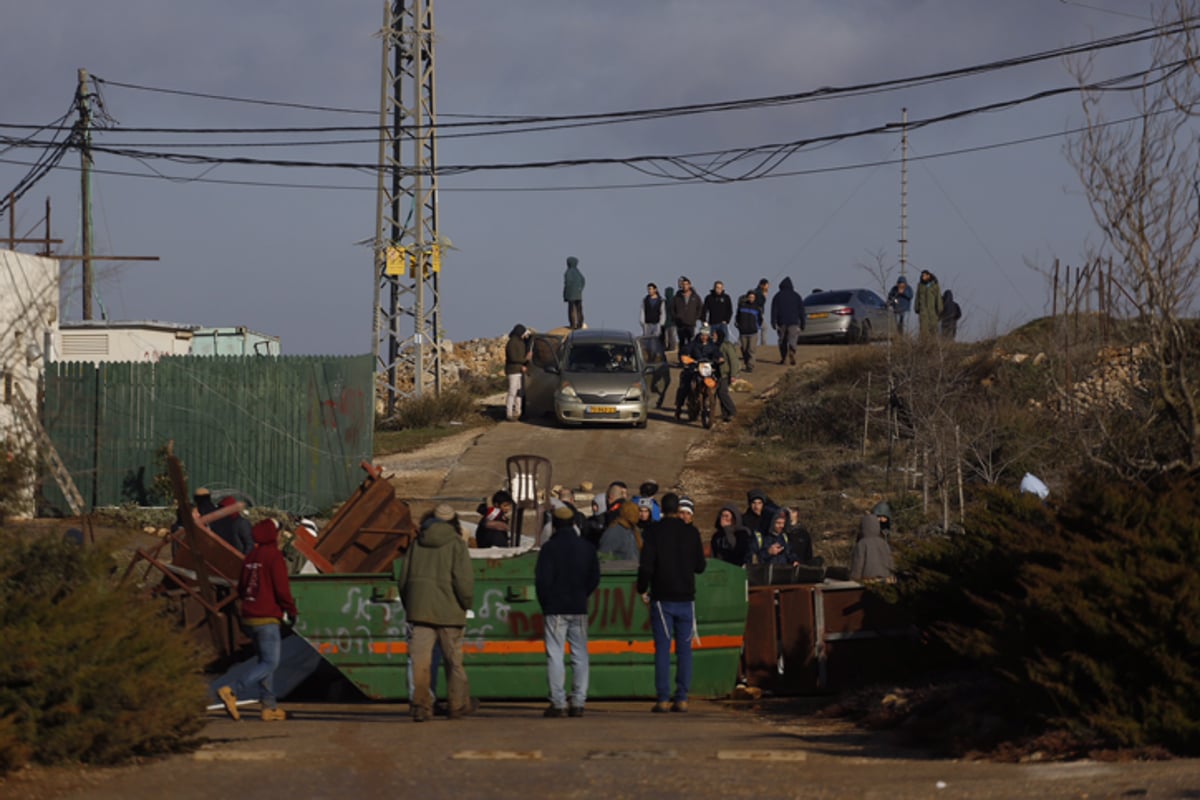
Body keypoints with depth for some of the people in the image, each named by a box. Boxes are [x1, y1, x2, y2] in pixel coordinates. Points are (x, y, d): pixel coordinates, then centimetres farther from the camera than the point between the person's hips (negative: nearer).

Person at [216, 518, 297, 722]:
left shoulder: (251, 556, 11)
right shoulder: (274, 556, -12)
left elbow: (241, 589, 16)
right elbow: (282, 589, -15)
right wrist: (291, 611, -1)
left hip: (249, 618, 8)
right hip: (267, 619, -8)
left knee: (264, 661, 14)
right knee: (270, 663, -6)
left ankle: (269, 707, 14)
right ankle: (232, 692, -19)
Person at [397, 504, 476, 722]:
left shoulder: (418, 543, 10)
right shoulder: (455, 543, -5)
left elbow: (403, 578, 12)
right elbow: (463, 578, -13)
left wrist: (409, 605, 20)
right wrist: (467, 603, 1)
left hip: (420, 608, 3)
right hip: (449, 610, -3)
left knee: (420, 658, -2)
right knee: (453, 659, 9)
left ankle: (420, 704, -12)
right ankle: (458, 703, 19)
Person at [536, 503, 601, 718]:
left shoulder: (549, 547, -6)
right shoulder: (587, 548, 7)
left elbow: (542, 579, -7)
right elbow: (595, 577, 10)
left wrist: (545, 604, 5)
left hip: (555, 610, -4)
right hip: (579, 609, 4)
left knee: (555, 656, -2)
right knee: (580, 655, 8)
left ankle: (558, 703, -8)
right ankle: (578, 703, 5)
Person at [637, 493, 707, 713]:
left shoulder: (654, 531, -5)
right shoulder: (691, 532, 1)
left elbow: (646, 564, -8)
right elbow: (700, 566, 6)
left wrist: (642, 589, 5)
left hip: (662, 597, -2)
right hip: (686, 597, 2)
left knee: (662, 648, 0)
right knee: (684, 649, 5)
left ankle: (663, 698, -5)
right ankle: (681, 697, 1)